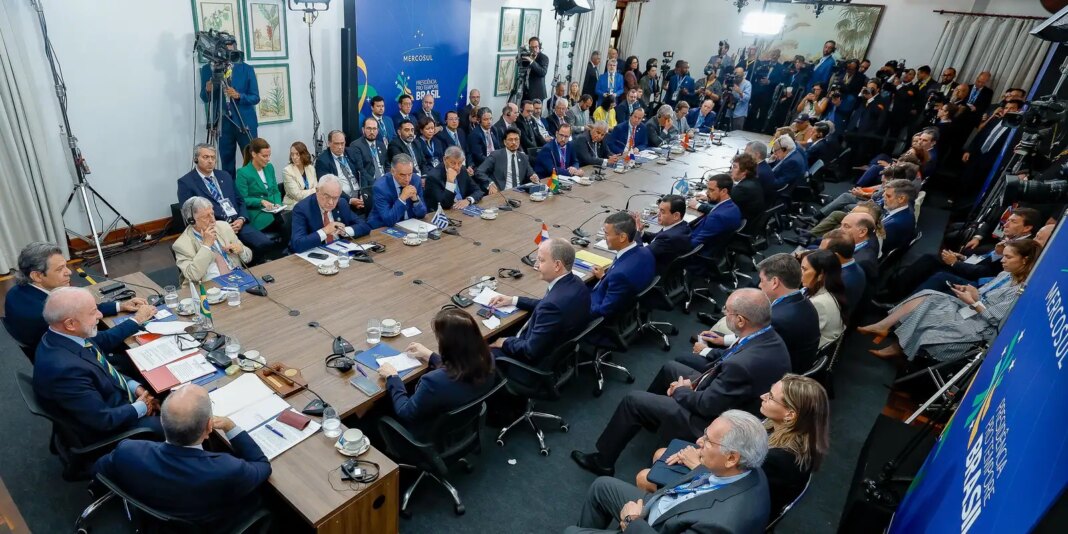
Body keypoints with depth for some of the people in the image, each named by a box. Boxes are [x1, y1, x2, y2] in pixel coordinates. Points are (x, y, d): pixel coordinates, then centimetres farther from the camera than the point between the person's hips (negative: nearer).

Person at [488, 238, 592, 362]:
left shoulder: (553, 304, -35)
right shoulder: (574, 282, -7)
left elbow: (531, 351, -27)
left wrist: (505, 343, -10)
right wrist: (514, 300, 9)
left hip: (540, 360, -8)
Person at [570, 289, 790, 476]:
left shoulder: (744, 364, -38)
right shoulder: (770, 338, -9)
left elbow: (706, 405, -26)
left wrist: (681, 390, -7)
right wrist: (694, 382, -3)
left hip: (712, 422, -9)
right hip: (722, 400, 9)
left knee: (633, 400, -2)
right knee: (670, 368, 24)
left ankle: (603, 461, 18)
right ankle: (645, 417, 49)